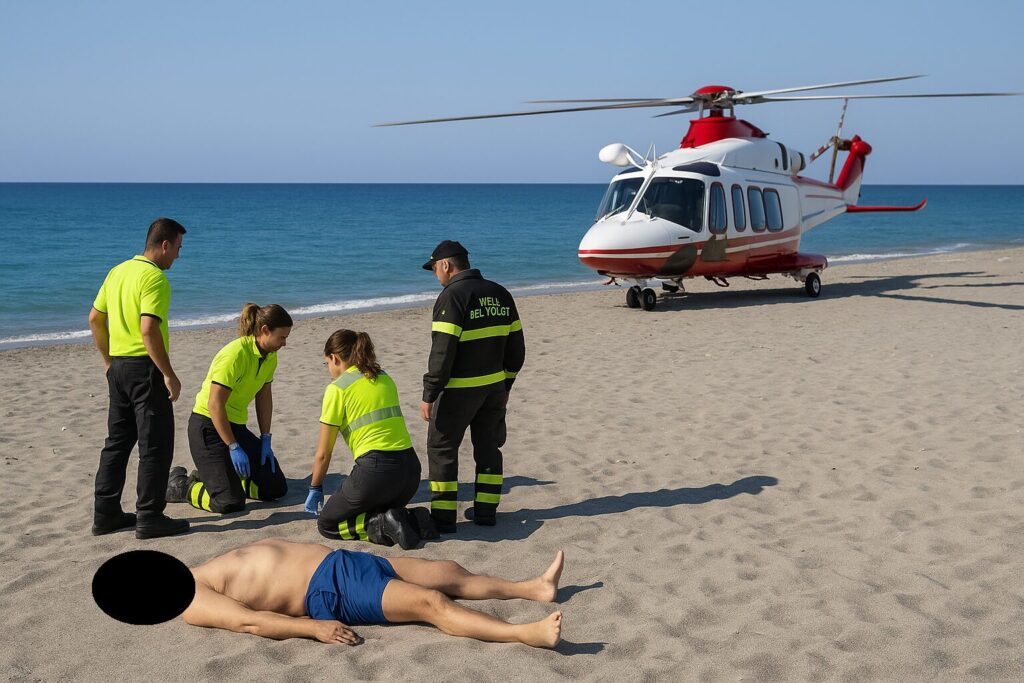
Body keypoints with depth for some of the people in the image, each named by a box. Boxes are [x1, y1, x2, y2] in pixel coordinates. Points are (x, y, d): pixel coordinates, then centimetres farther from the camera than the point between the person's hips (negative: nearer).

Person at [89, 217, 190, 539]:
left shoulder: (117, 271, 12)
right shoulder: (155, 277, -15)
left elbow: (94, 319, 16)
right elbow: (149, 330, -24)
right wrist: (169, 375, -19)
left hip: (118, 367, 9)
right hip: (144, 367, -9)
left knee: (117, 441, 15)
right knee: (156, 445, -1)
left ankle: (105, 514, 20)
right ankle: (149, 518, 2)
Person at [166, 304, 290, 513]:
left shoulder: (270, 356, 2)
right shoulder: (235, 354, -24)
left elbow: (264, 397, 12)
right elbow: (215, 405, -26)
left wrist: (266, 440, 6)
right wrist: (234, 448, -24)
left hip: (236, 426, 9)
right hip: (208, 426, -9)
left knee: (277, 488, 4)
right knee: (230, 502, -19)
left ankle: (219, 476, 20)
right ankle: (180, 485, 7)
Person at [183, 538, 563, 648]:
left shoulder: (191, 576, 20)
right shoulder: (189, 598, -7)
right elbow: (249, 620, -21)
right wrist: (314, 627, -32)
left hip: (343, 561, 10)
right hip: (330, 589, -10)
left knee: (451, 573, 6)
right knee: (431, 602, -23)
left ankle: (535, 588, 10)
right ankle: (526, 633, -32)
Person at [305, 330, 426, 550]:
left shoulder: (337, 388, -1)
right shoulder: (385, 378, 17)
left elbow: (323, 453, 2)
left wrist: (315, 488, 18)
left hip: (374, 470, -6)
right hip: (411, 469, 6)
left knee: (326, 524, 14)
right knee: (377, 509, 30)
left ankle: (380, 525, -9)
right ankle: (407, 520, 1)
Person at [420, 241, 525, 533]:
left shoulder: (452, 296, -14)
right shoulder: (500, 294, 9)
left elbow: (442, 352, -20)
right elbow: (516, 347, 12)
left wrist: (429, 395, -16)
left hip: (459, 388, -7)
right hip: (494, 386, 7)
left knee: (442, 448, 5)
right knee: (488, 446, 17)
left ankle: (443, 517, 5)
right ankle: (485, 511, 20)